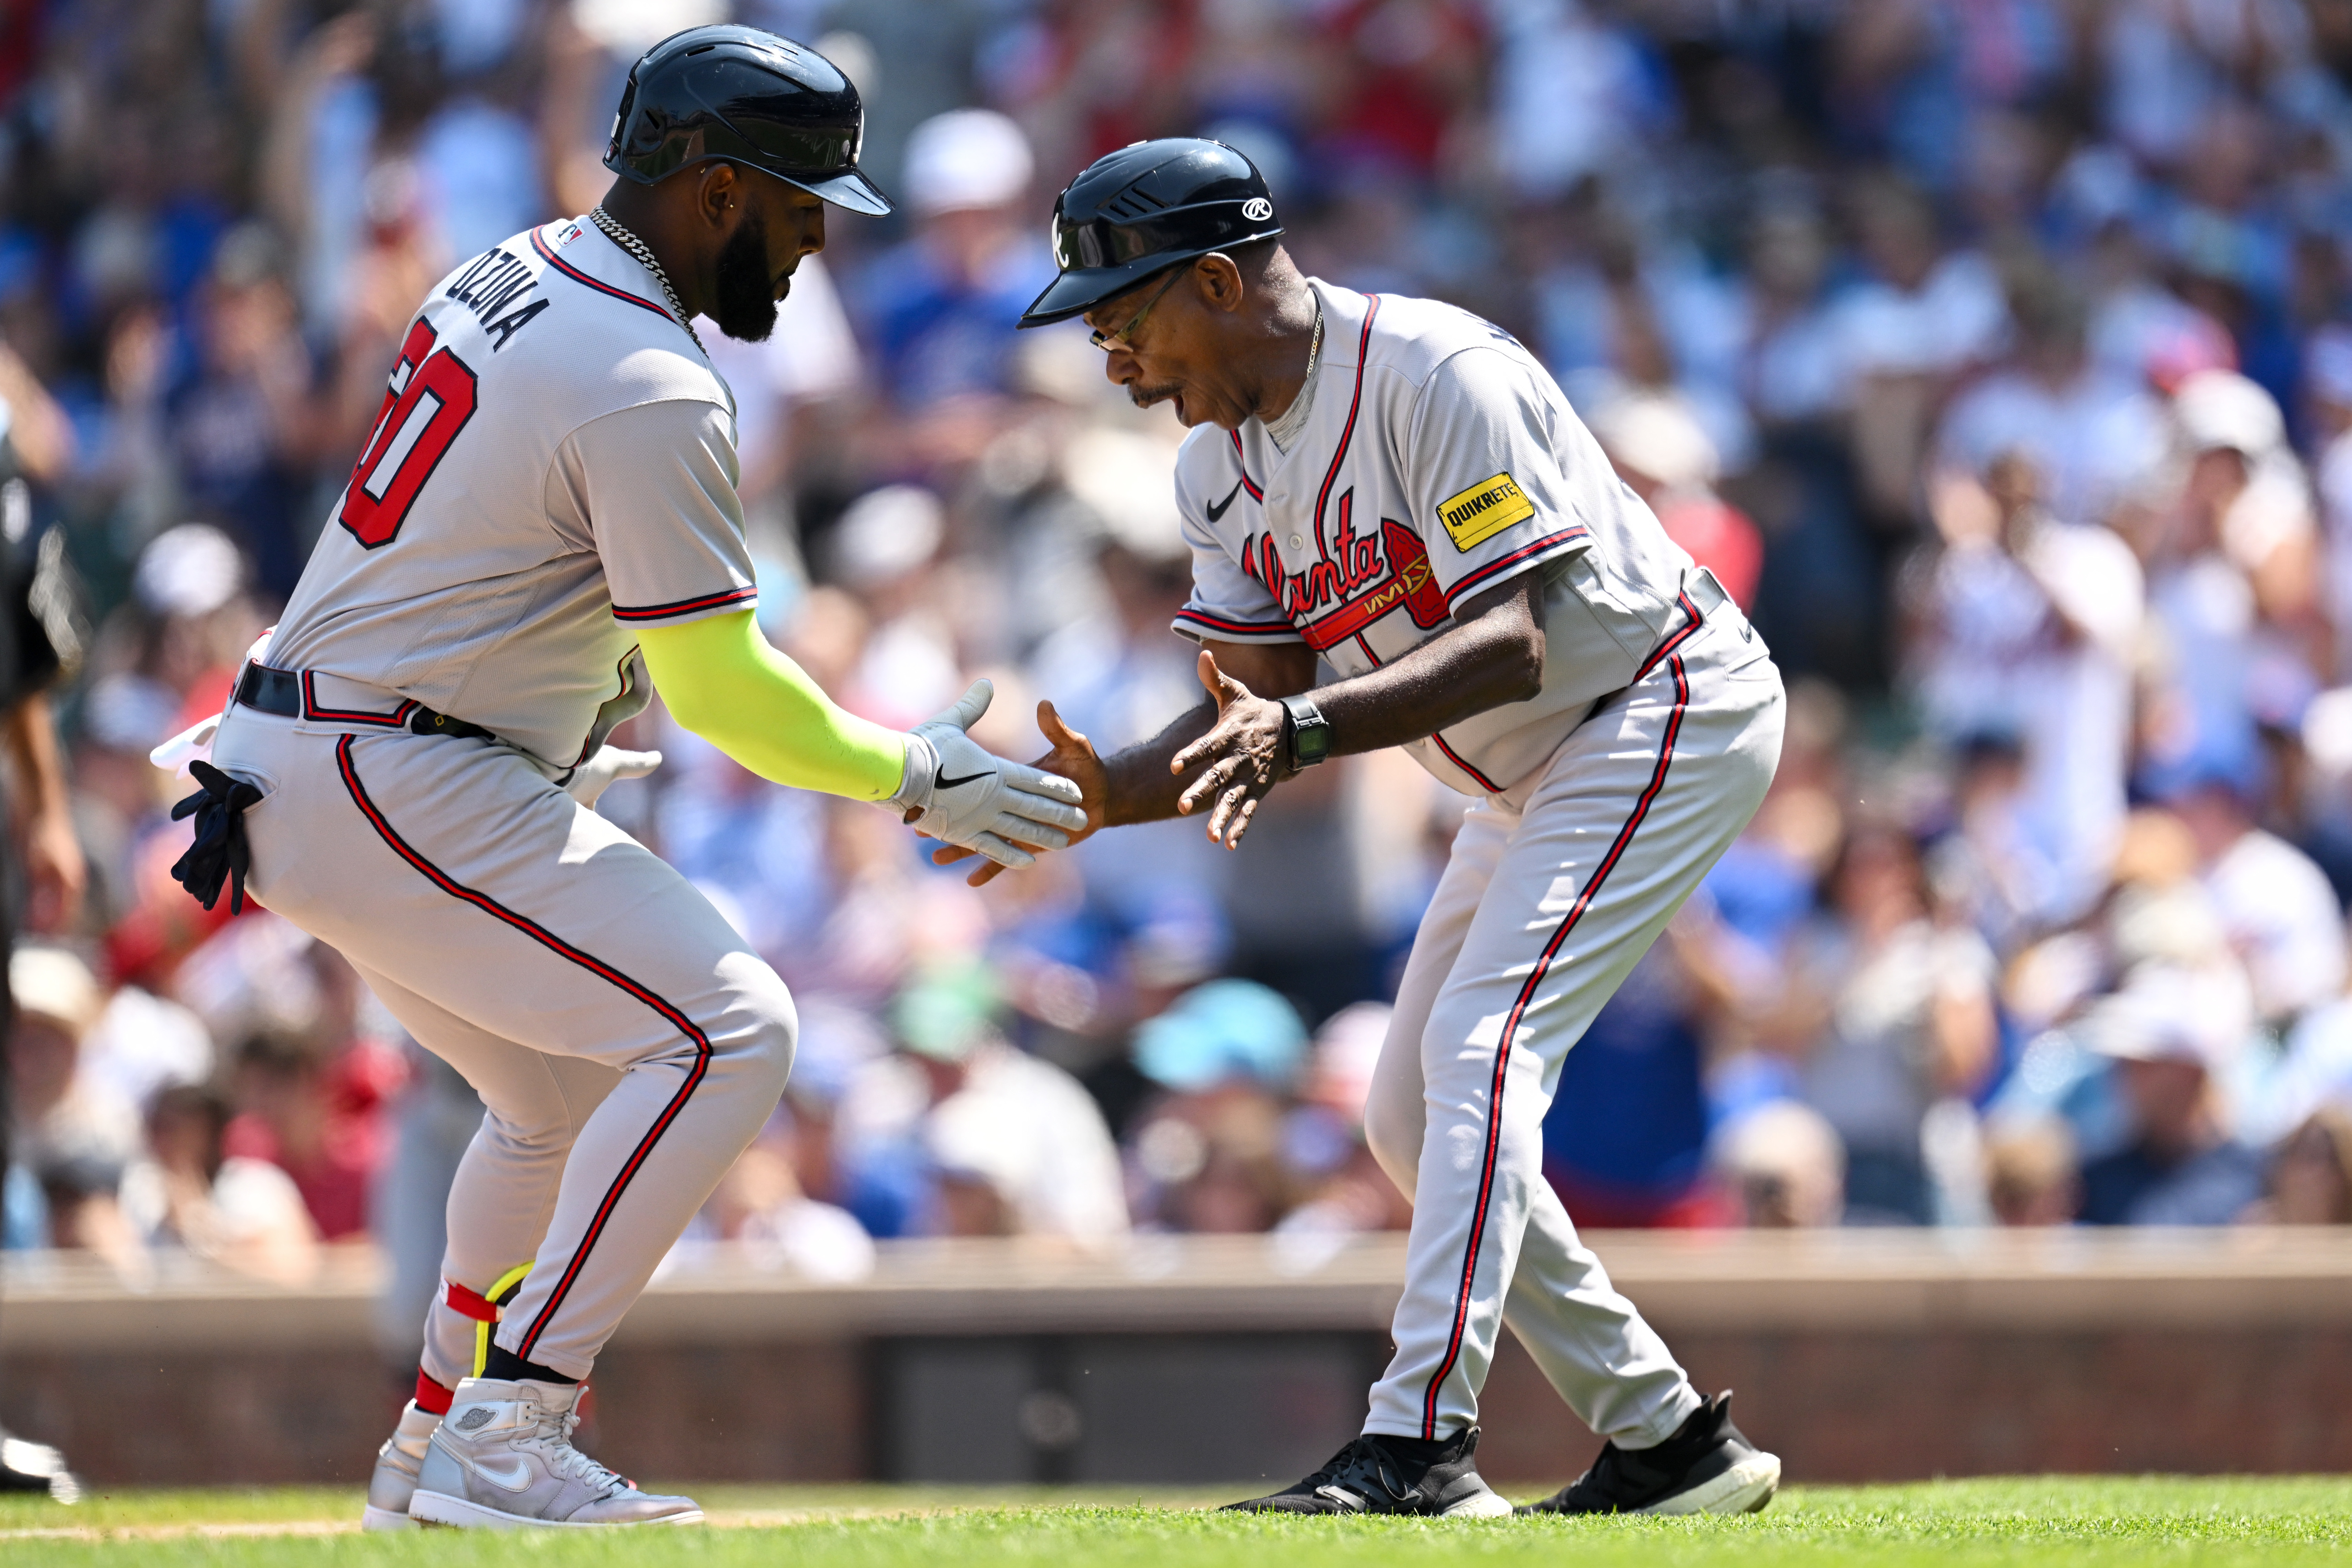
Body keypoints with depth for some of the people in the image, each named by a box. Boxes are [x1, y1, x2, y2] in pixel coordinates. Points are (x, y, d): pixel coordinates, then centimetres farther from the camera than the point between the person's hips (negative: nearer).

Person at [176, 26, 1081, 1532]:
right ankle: (505, 1432, -16)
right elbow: (721, 688, -16)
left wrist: (572, 731, 26)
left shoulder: (512, 276, 11)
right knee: (729, 1027, -13)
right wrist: (915, 778, -4)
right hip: (398, 789, -10)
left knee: (573, 1088, 23)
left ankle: (438, 1449, 28)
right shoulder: (650, 388, -19)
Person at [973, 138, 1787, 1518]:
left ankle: (1422, 1444, -32)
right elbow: (1254, 700, 1)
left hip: (1668, 717, -10)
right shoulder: (1223, 458, 2)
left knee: (1482, 1045, -25)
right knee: (1416, 1120, 8)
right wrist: (1102, 793, -18)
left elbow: (1511, 646, -33)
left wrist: (1301, 732, -45)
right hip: (1535, 776, 10)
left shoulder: (1436, 374, -26)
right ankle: (1668, 1441, 13)